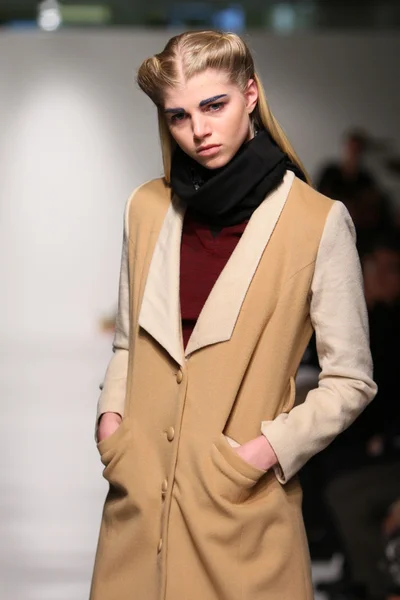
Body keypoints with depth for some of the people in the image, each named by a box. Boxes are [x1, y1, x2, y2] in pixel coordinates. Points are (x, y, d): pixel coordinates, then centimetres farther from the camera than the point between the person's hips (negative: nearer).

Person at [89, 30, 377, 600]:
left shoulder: (319, 222, -8)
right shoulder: (146, 209, 5)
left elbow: (351, 380, -2)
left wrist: (270, 448, -14)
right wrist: (110, 419, 0)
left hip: (242, 508, -3)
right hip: (139, 498, 4)